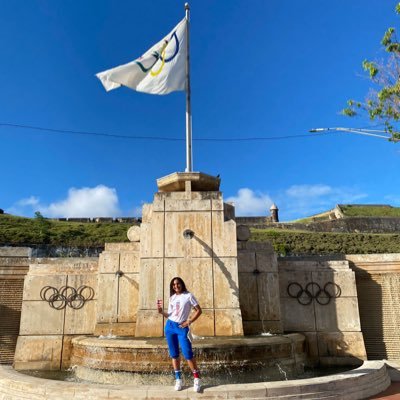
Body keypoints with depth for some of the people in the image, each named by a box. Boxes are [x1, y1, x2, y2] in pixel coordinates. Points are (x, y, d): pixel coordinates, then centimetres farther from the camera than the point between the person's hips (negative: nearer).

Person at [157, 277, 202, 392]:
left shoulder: (188, 296, -5)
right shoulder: (172, 298, 9)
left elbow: (199, 310, -5)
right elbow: (169, 315, 11)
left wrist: (189, 322, -9)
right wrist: (161, 311, -7)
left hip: (182, 328, -5)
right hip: (170, 326, 5)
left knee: (188, 354, -9)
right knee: (174, 354, 8)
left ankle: (196, 378, 5)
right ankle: (178, 379, 17)